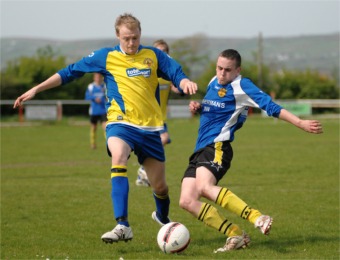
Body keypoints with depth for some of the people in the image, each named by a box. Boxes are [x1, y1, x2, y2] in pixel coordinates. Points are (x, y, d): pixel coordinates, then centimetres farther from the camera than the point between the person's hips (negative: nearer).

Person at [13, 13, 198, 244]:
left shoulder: (154, 55, 5)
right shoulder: (106, 57, 2)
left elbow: (177, 75, 3)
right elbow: (70, 72, 7)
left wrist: (185, 82, -23)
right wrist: (36, 89, 5)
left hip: (150, 127, 2)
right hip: (121, 123, -2)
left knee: (160, 186, 8)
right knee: (118, 156, -35)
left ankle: (163, 217, 45)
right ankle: (123, 226, -39)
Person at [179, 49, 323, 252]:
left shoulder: (241, 86, -5)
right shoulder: (214, 82, 18)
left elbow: (271, 107, -12)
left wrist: (301, 123, -21)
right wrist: (197, 107, 12)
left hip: (217, 147, -8)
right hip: (200, 150, 8)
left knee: (204, 187, -35)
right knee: (187, 201, -8)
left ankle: (257, 218, -40)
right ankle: (236, 236, -9)